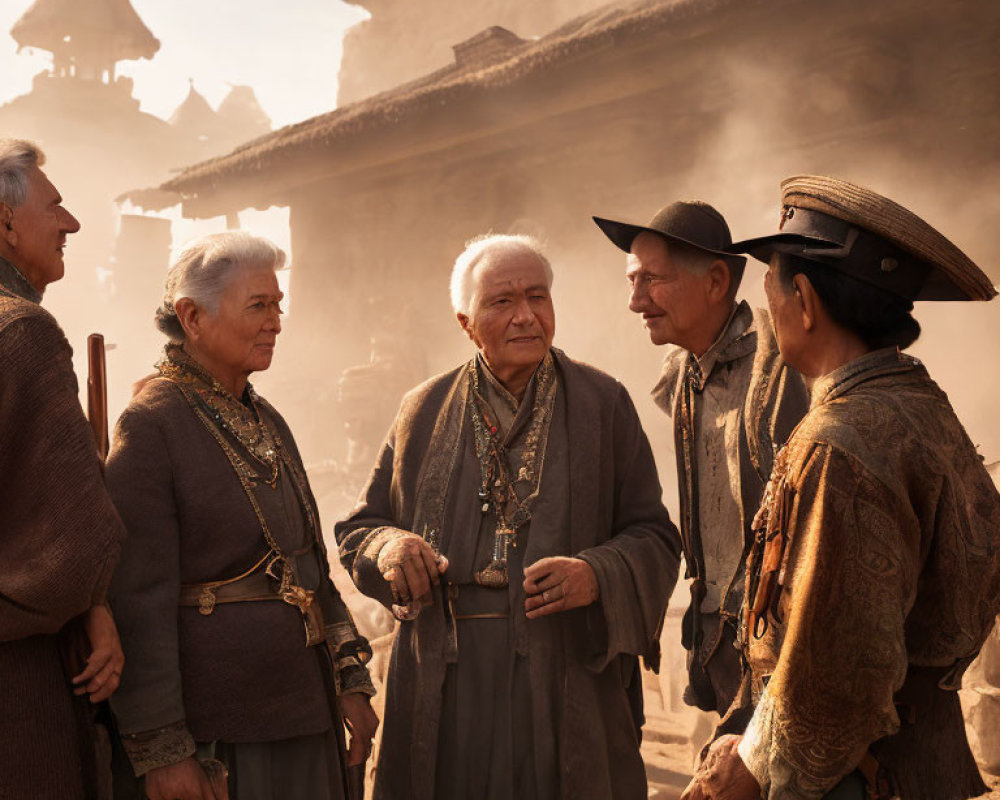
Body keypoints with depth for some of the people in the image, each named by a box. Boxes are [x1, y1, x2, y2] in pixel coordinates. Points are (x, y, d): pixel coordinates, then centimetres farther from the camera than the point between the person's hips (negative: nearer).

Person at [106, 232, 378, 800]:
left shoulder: (266, 421, 11)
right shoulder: (150, 425, -13)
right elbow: (139, 599, -16)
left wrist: (351, 680, 9)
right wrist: (161, 749, -17)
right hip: (217, 729, -7)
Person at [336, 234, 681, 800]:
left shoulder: (604, 404, 3)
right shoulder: (424, 411, 8)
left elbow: (655, 538, 1)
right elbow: (357, 529, 13)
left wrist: (596, 575, -19)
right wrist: (389, 547, -10)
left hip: (568, 683, -1)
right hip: (447, 686, 2)